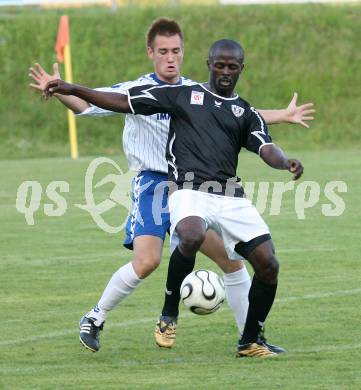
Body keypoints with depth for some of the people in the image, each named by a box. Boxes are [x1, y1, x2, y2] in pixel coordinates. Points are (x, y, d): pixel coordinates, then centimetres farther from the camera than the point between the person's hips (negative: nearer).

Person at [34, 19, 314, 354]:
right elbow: (89, 104, -13)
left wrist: (284, 115, 27)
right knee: (146, 262, -23)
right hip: (153, 184, -5)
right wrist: (57, 91, -31)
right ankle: (95, 319, -2)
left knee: (232, 257, 1)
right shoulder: (138, 91, -5)